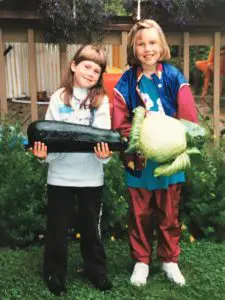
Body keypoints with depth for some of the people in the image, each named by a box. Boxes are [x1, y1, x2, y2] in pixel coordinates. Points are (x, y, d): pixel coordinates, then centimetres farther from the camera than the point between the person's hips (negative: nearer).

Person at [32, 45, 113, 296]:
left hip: (91, 175, 0)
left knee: (91, 225, 15)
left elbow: (104, 137, -5)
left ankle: (96, 270, 33)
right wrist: (42, 153, -19)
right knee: (57, 226, 10)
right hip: (60, 174, 0)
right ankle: (54, 273, 28)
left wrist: (104, 154, -26)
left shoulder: (102, 101, 1)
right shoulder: (58, 98, 1)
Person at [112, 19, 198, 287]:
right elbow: (120, 124, -6)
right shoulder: (126, 82, -3)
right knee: (140, 214, 13)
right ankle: (141, 261, 30)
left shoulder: (174, 77, -5)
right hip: (138, 160, 0)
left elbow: (189, 119, -7)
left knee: (169, 214, 14)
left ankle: (169, 260, 32)